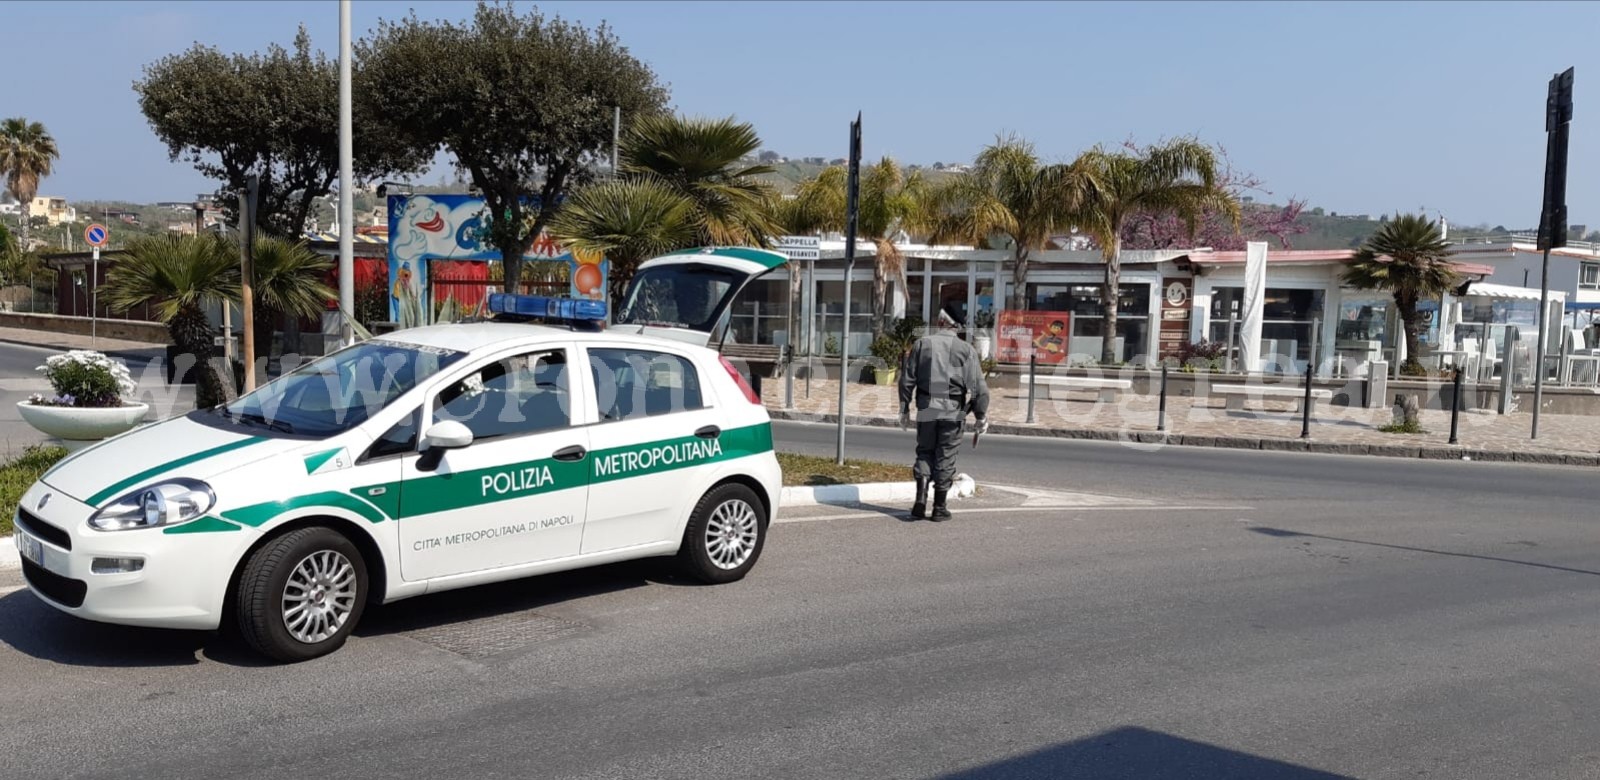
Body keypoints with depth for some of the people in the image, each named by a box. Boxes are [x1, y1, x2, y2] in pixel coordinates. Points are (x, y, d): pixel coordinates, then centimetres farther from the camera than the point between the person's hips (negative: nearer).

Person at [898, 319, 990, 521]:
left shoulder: (922, 344, 5)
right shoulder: (966, 349, 0)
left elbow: (907, 379, 5)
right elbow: (978, 386, -3)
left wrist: (904, 409, 12)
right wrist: (981, 415, 5)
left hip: (926, 409, 1)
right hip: (953, 411, -1)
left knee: (924, 452, 14)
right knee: (945, 457, 6)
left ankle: (921, 498, -3)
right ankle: (939, 508, 11)